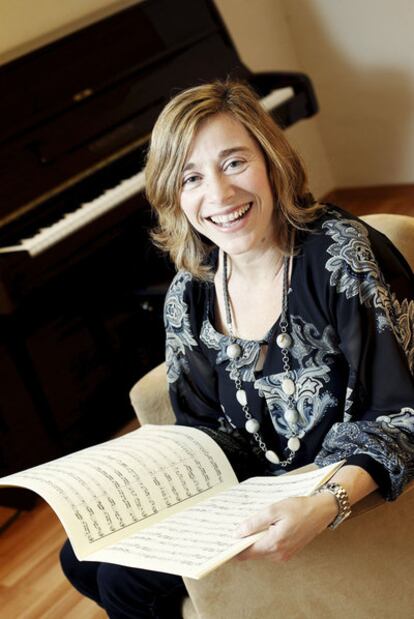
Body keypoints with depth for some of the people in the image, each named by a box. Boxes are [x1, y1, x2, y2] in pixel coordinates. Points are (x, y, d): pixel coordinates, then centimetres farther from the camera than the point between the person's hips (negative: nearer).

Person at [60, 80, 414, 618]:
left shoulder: (341, 253, -22)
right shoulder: (190, 294, -3)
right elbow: (203, 425, 6)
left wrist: (325, 506, -39)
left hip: (349, 488, -6)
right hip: (254, 479, 6)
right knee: (83, 557, 5)